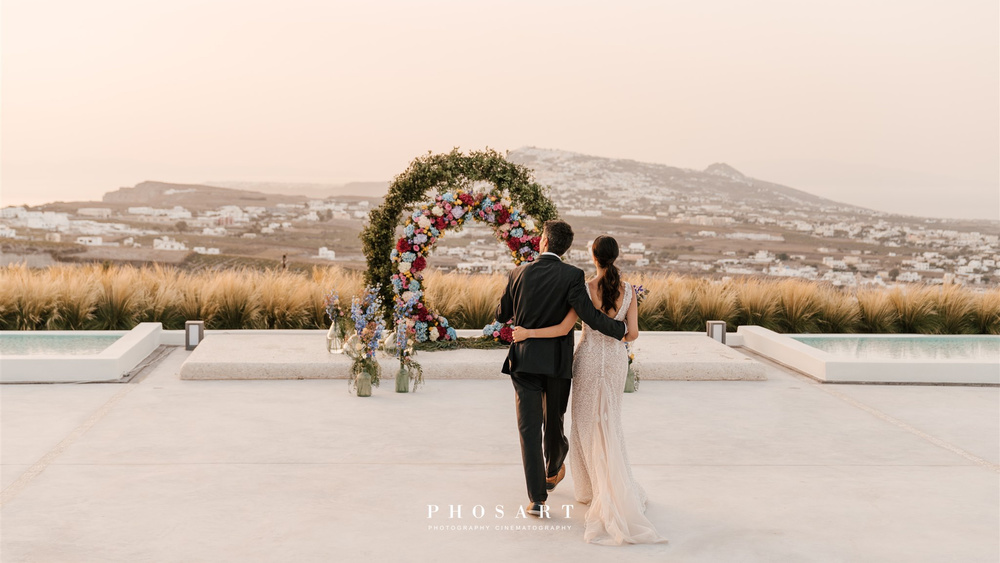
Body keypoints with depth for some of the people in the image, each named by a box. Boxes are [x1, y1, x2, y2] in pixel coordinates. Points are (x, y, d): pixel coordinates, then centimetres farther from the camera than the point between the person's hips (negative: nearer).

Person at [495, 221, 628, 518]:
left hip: (524, 360, 0)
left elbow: (502, 315, 8)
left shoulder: (519, 273, -1)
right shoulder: (572, 276, -9)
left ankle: (537, 499, -5)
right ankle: (552, 472, 45)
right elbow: (590, 315, -16)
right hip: (558, 362, 0)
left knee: (529, 428, 0)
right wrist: (620, 329, -2)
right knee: (553, 421, 20)